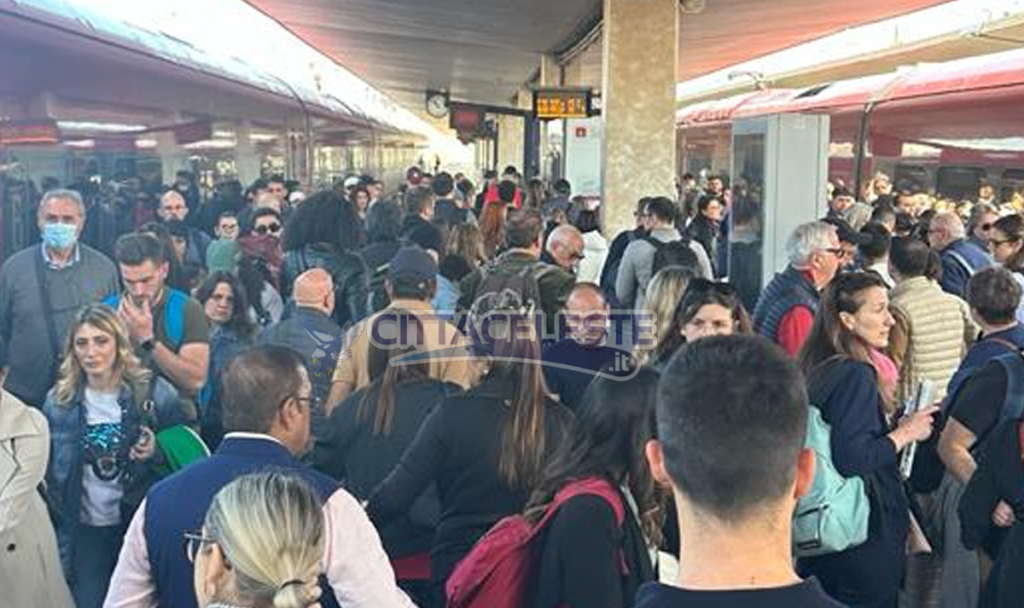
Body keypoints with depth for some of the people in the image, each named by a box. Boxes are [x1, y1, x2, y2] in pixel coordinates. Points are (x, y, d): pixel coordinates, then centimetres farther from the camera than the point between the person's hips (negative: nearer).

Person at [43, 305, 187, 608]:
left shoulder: (155, 392, -10)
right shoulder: (58, 400, -2)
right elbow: (50, 471, 9)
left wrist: (158, 453, -21)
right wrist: (59, 522, 5)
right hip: (86, 529, 2)